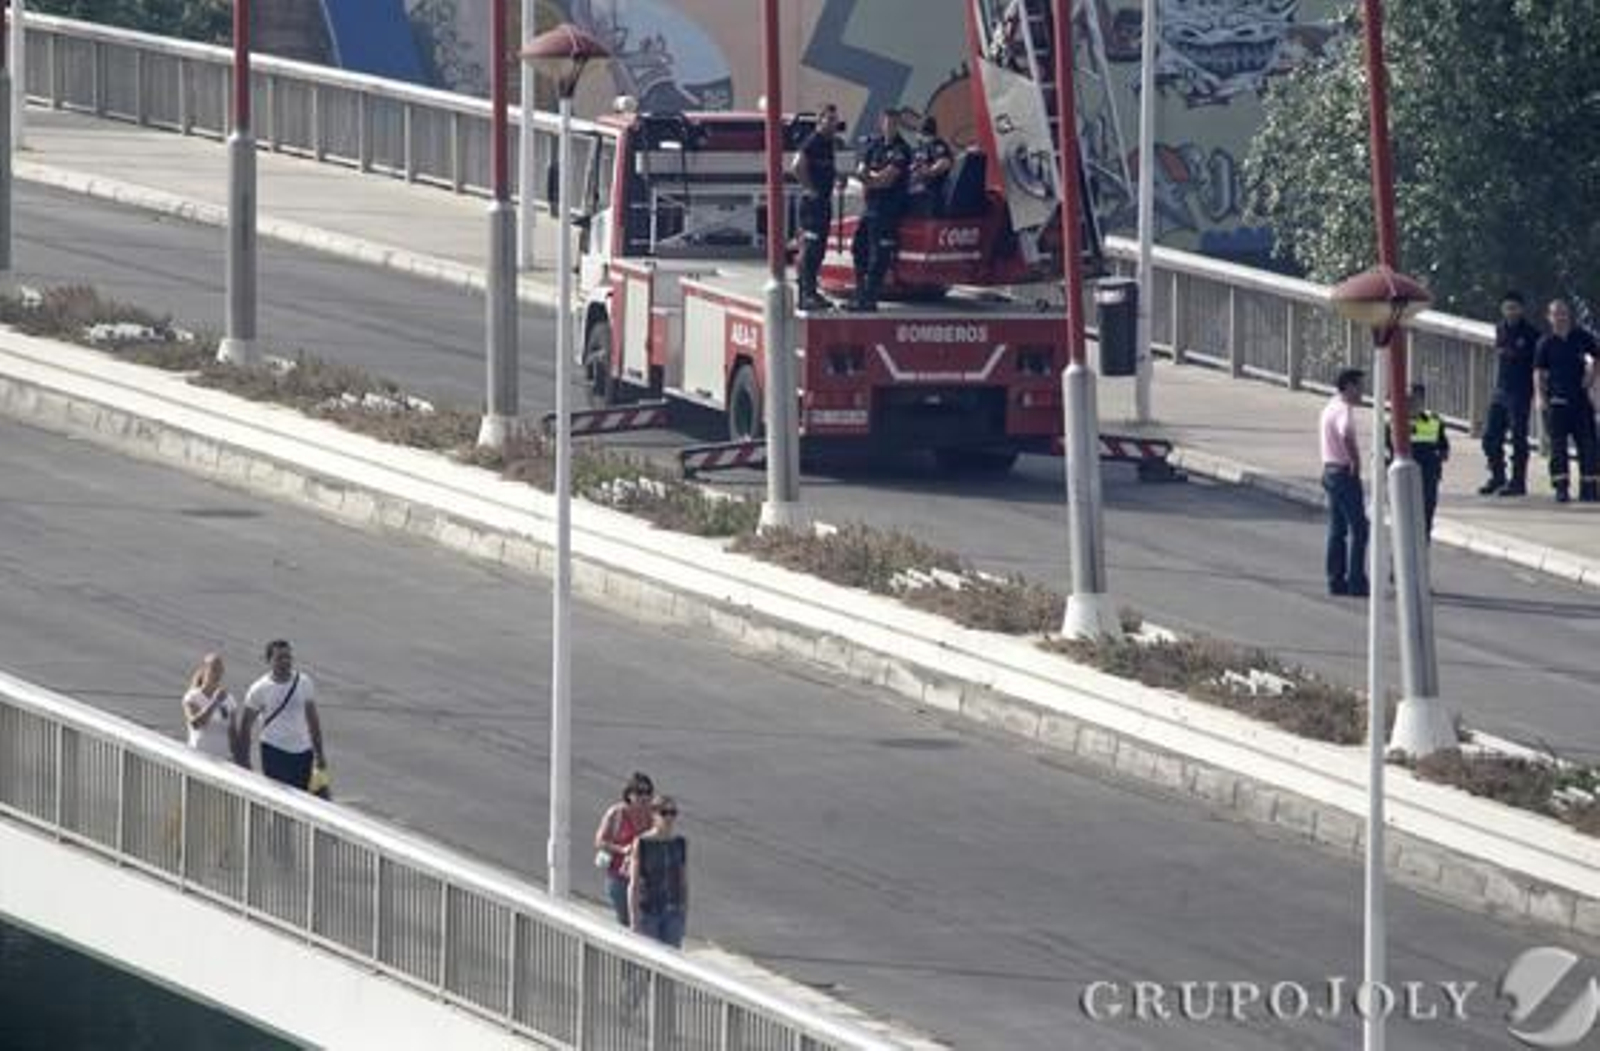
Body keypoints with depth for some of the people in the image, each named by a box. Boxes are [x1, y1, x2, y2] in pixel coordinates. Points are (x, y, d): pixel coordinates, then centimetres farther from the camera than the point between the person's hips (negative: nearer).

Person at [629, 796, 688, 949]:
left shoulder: (680, 844, 0)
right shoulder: (642, 843, -12)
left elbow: (684, 882, 7)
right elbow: (633, 884, -11)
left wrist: (685, 915, 8)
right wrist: (634, 920, -14)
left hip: (673, 913, 3)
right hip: (648, 912, -3)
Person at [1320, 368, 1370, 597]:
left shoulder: (1330, 407, 15)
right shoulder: (1344, 409, -16)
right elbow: (1347, 436, -35)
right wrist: (1355, 461, -24)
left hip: (1330, 470, 10)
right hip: (1345, 473, -10)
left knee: (1336, 530, 12)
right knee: (1357, 528, -7)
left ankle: (1336, 581, 13)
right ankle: (1356, 582, -10)